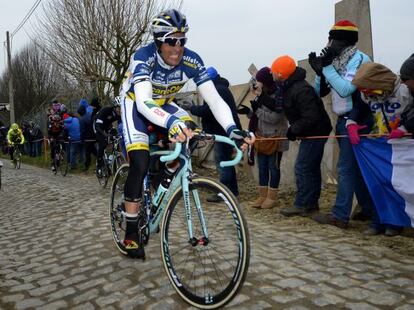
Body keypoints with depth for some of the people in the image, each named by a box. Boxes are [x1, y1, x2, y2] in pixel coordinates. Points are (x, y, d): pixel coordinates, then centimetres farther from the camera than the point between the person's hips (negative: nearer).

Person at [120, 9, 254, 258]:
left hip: (163, 104, 4)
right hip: (135, 104, -4)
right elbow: (143, 103, -48)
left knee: (188, 129, -25)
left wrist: (232, 128, -47)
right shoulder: (143, 58, -33)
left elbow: (214, 98, -29)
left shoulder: (191, 61, -24)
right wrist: (171, 122, -67)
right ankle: (131, 234, -7)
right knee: (141, 163, -20)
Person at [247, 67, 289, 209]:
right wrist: (252, 108, -8)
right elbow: (256, 114, 8)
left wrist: (256, 110, -18)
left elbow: (274, 118, -22)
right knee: (262, 167, 11)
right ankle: (262, 196, 20)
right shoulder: (262, 95, 6)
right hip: (262, 136, 7)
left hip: (275, 137, -7)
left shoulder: (279, 94, -15)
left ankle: (272, 197, 13)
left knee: (273, 167, 3)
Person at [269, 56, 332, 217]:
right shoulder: (289, 87, 4)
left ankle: (301, 205, 3)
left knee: (302, 168, -6)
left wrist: (293, 130, -21)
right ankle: (312, 203, 25)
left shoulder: (300, 90, -27)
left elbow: (311, 117, -30)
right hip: (311, 132, 10)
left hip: (315, 133, -10)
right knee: (312, 168, 15)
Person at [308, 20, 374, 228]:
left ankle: (340, 215, -3)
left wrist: (327, 67, -19)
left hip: (356, 121, -8)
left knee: (346, 168, -8)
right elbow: (319, 92, 10)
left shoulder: (359, 59, -11)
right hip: (343, 121, 8)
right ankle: (368, 208, 24)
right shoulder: (337, 60, 10)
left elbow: (345, 89, -23)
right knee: (356, 166, 13)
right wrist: (319, 71, -5)